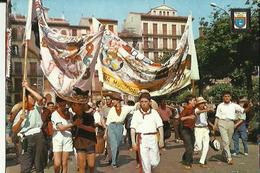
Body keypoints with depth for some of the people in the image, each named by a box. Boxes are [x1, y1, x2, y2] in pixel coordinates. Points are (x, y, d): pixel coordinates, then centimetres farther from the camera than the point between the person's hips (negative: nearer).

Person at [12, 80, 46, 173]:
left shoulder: (37, 108, 9)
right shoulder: (21, 112, 7)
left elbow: (40, 98, -14)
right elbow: (14, 130, 4)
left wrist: (28, 87, -7)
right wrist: (20, 120, -12)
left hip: (38, 137, 1)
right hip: (27, 140, -1)